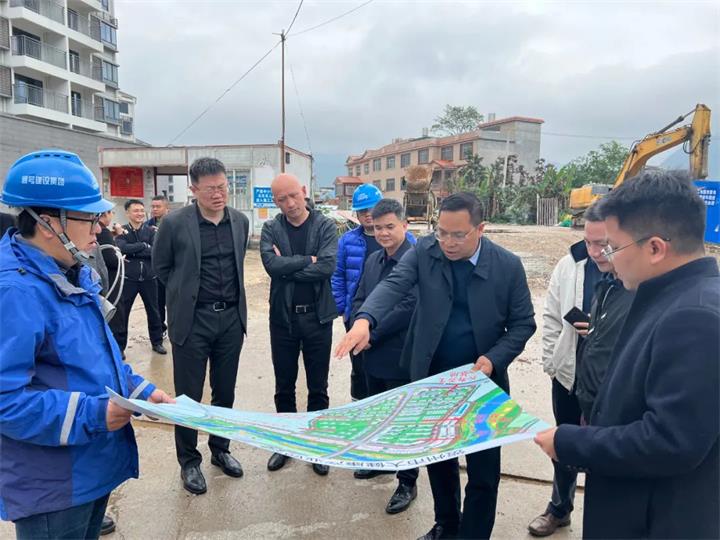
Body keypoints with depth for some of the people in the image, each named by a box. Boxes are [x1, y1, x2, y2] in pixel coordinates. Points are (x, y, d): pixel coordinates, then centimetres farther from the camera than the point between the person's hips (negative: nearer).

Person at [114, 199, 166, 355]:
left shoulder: (150, 231, 3)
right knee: (122, 312, 6)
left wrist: (134, 252, -16)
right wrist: (144, 245, -16)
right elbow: (122, 248, -21)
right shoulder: (122, 231, -1)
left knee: (153, 311, 12)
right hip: (128, 278, -2)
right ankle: (119, 346, 19)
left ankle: (157, 342, 27)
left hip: (149, 277, 2)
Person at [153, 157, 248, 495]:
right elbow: (161, 267, 4)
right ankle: (189, 461, 26)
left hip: (232, 318, 4)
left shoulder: (240, 221, 2)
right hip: (192, 320, -3)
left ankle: (220, 450, 35)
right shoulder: (174, 223, -10)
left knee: (225, 392, 15)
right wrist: (187, 293, 9)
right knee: (188, 396, 7)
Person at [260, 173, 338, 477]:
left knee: (318, 388, 12)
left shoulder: (325, 226, -5)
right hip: (282, 316, 2)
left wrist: (288, 266, -14)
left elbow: (327, 266, -19)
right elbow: (271, 264, -17)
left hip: (317, 316, -1)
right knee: (284, 386, 15)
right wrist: (308, 260, -14)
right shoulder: (271, 229, 0)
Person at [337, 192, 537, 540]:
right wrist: (365, 319, -42)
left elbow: (522, 323, -4)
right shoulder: (425, 251, -8)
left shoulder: (508, 266, -11)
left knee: (483, 469, 9)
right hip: (433, 378, 2)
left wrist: (494, 359, -19)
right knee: (437, 458, 20)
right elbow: (394, 285, -23)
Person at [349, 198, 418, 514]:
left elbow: (409, 306, -23)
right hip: (373, 355, 7)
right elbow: (359, 299, 13)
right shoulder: (373, 260, 9)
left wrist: (371, 333, -17)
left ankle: (407, 483, 24)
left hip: (401, 357, -7)